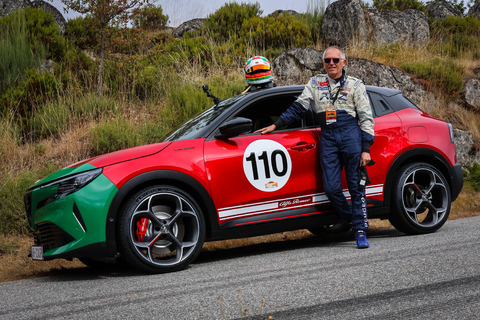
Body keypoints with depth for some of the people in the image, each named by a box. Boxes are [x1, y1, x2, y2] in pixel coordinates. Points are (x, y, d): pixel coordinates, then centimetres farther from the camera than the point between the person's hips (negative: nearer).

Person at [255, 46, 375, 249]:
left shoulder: (355, 85, 7)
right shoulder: (315, 84, 15)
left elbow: (366, 118, 4)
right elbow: (298, 107, 20)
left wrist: (366, 149, -5)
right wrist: (276, 125, 13)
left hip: (350, 135, -2)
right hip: (327, 138, 3)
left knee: (356, 186, -5)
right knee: (331, 188, -8)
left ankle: (360, 232, -1)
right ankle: (351, 219, 13)